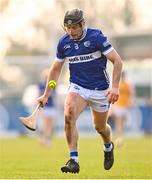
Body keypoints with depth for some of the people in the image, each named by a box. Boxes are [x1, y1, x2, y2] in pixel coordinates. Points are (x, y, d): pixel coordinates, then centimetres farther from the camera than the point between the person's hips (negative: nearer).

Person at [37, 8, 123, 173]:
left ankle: (108, 146, 48)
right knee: (68, 116, -25)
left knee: (100, 127, 12)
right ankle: (73, 160, -24)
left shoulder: (96, 37, -15)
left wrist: (115, 87, -24)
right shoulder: (64, 42, -2)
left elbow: (117, 61, -14)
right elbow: (56, 69, 12)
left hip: (99, 90, -2)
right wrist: (46, 95, 10)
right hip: (77, 87, 2)